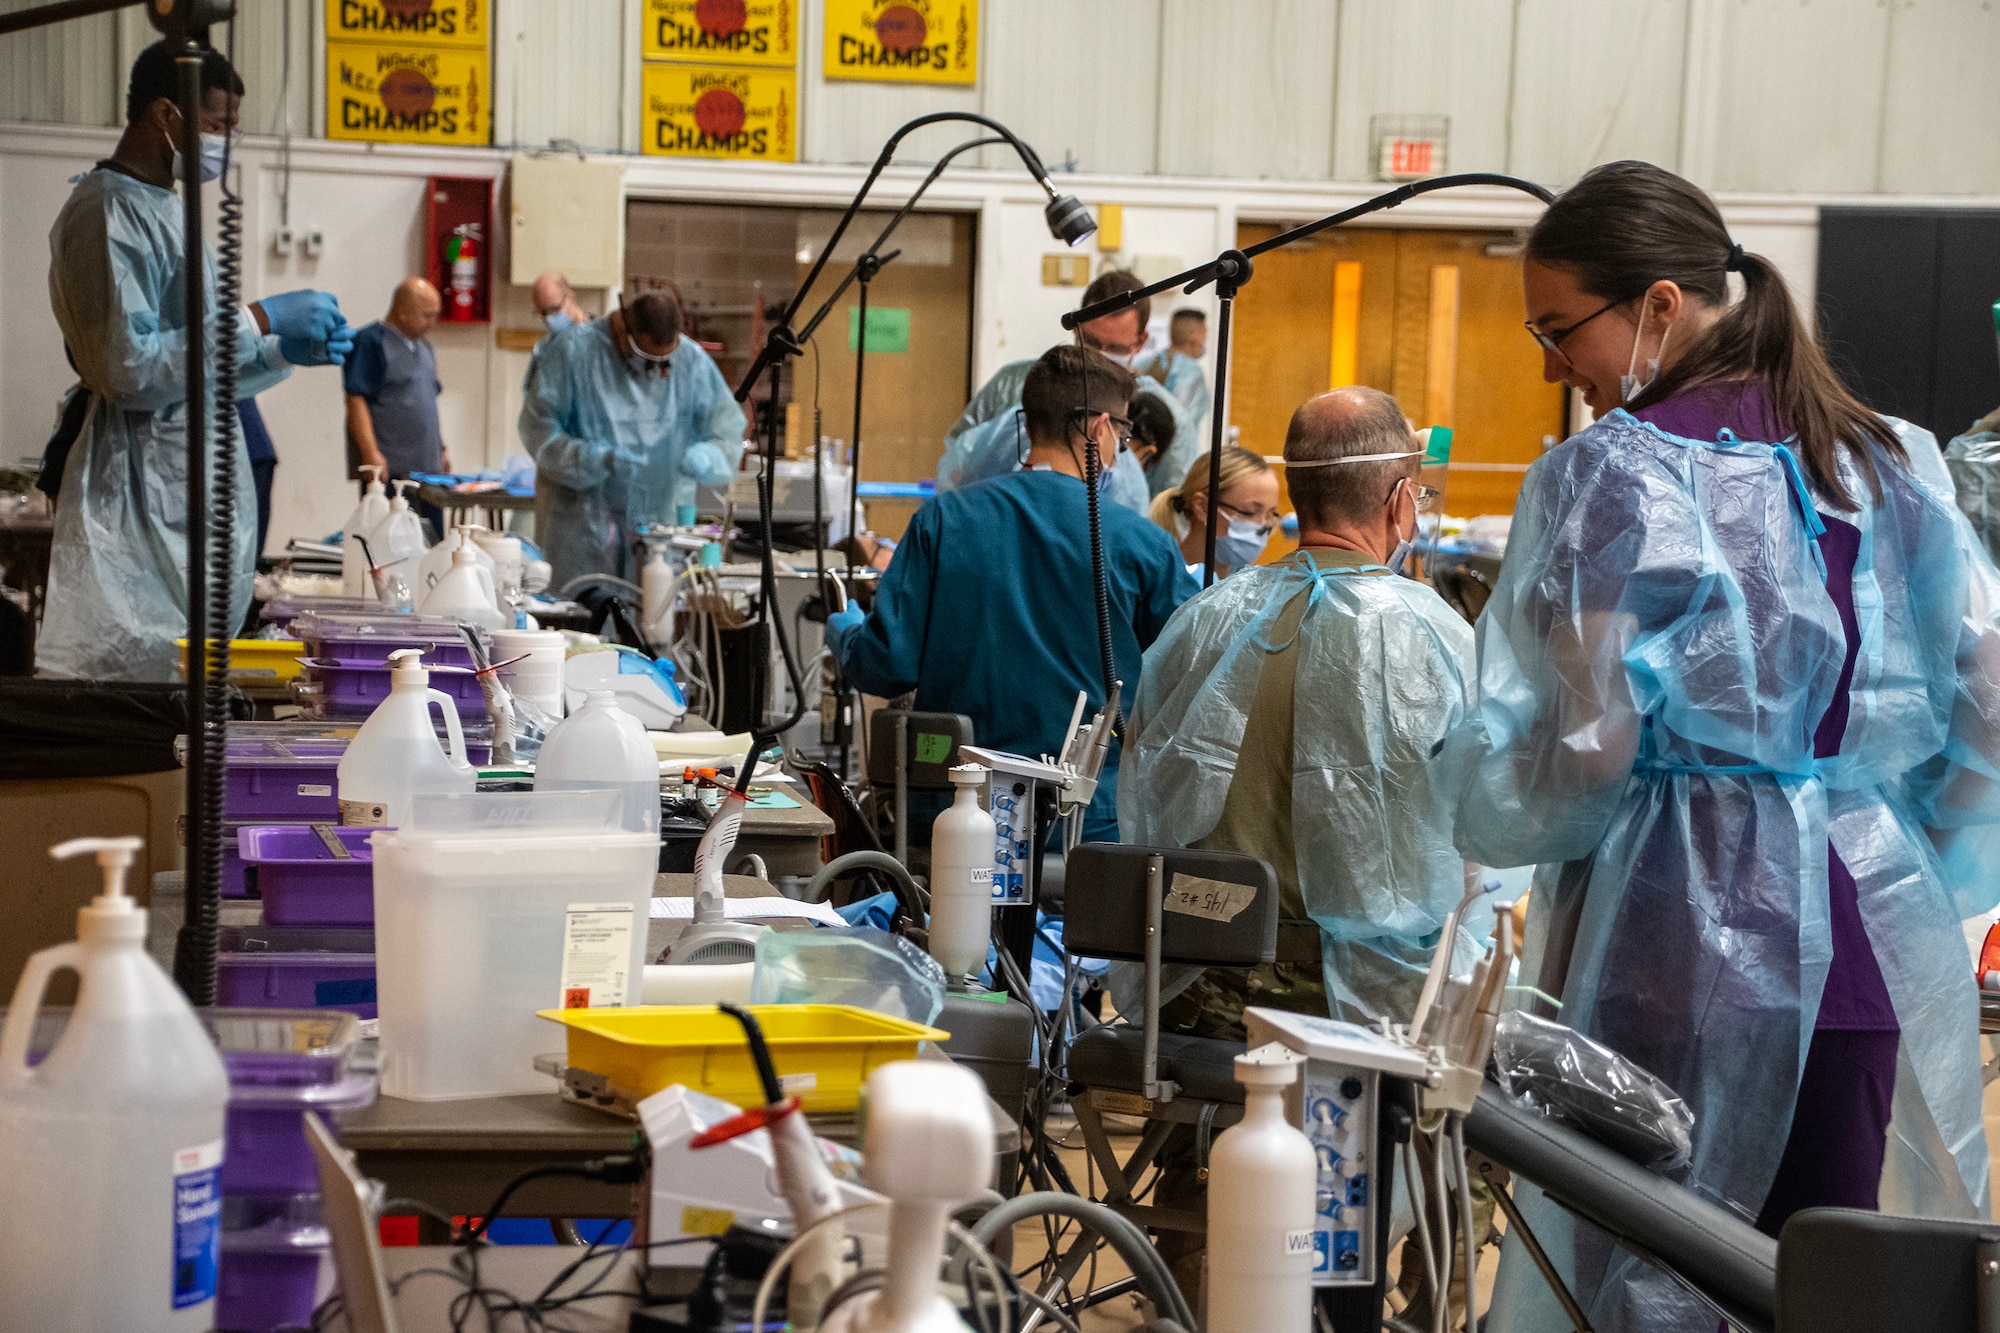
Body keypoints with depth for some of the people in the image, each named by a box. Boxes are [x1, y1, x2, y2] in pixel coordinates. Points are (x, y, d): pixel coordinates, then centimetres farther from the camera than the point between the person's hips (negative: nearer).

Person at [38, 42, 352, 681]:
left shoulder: (163, 210, 19)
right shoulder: (107, 213, -12)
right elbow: (128, 368, -22)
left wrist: (289, 353, 11)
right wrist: (258, 320, -18)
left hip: (195, 496, 10)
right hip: (145, 502, -10)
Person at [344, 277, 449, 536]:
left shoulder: (423, 346, 19)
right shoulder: (371, 342, -8)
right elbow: (356, 400, -15)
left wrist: (442, 447, 22)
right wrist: (371, 454, -22)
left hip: (427, 467, 8)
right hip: (388, 468, -8)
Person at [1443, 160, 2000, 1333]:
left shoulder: (1614, 473, -8)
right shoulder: (1896, 465, 9)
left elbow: (1577, 747, -10)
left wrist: (1473, 799, 9)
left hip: (1682, 947, -5)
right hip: (1873, 959, 5)